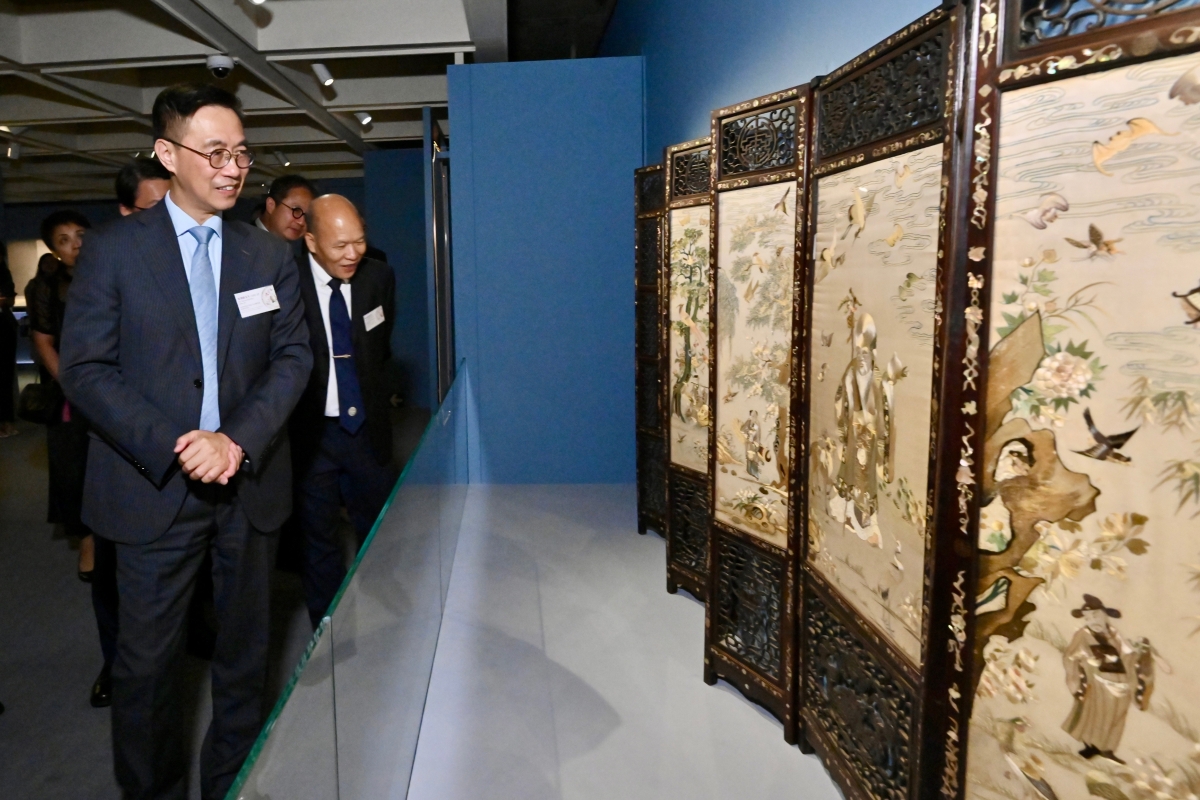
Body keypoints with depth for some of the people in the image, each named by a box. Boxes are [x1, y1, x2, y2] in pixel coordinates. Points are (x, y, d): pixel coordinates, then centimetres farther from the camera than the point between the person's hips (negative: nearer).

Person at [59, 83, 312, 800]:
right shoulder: (115, 249, -1)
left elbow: (294, 357, 1)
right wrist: (174, 447, -16)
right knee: (148, 660, 8)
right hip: (156, 489, -2)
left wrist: (237, 439, -14)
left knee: (246, 652, 14)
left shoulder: (271, 256, 6)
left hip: (250, 483, 3)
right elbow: (86, 370, -5)